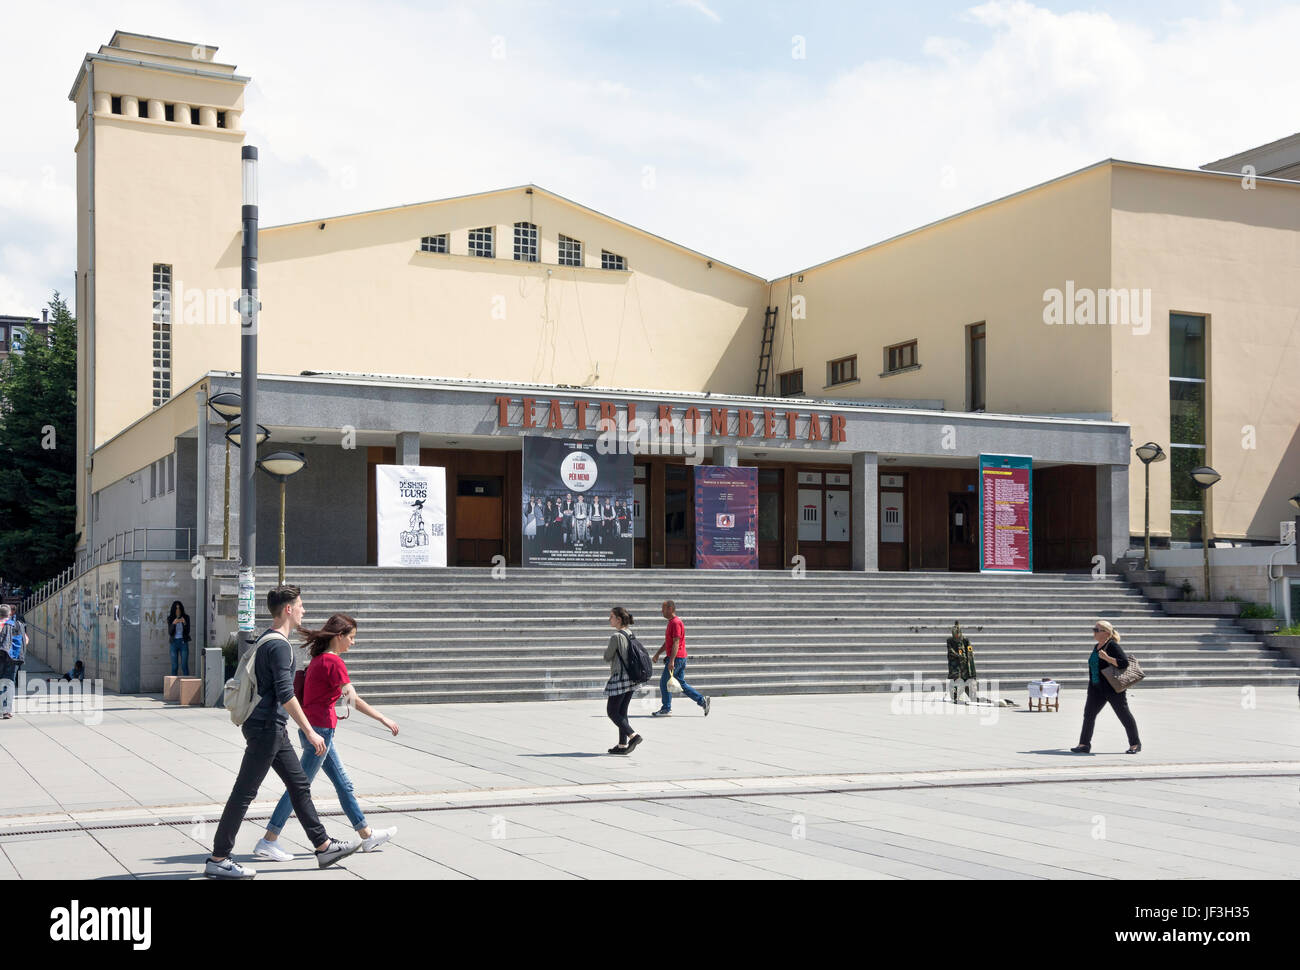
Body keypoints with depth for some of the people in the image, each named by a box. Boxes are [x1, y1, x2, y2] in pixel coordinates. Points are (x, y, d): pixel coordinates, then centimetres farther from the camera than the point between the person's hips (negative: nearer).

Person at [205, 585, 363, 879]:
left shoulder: (267, 641, 15)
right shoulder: (279, 645, -17)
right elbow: (285, 694, -23)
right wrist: (310, 732, -21)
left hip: (273, 729, 11)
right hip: (266, 728, -11)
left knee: (299, 786, 13)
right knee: (244, 793, -5)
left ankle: (324, 846, 20)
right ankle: (217, 860, 0)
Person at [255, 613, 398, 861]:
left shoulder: (318, 659, 11)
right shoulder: (334, 662, -16)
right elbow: (354, 700, -20)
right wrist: (383, 719, -18)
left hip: (313, 728, 10)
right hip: (320, 729, -10)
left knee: (343, 784, 15)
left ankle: (367, 836, 23)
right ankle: (268, 842, 1)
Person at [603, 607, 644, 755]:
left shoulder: (616, 636, -16)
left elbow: (607, 658, -8)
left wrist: (606, 650, 10)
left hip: (619, 678, -8)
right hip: (631, 678, 8)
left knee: (612, 712, 0)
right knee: (622, 712, 13)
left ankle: (633, 735, -13)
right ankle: (622, 745, 13)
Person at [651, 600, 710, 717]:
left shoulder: (676, 623, -15)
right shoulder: (671, 622, 18)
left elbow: (676, 643, -22)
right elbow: (667, 643, 27)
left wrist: (671, 661, -26)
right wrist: (657, 654, 25)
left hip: (676, 658, -10)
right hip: (680, 658, 10)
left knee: (664, 683, -3)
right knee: (681, 684, 11)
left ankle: (666, 709, 4)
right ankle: (703, 701, 9)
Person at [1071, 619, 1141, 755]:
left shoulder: (1112, 646, -13)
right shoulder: (1096, 647, 12)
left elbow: (1124, 663, -22)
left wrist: (1107, 658, -28)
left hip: (1113, 688, -8)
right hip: (1097, 688, 8)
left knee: (1124, 714, 3)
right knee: (1088, 713, -1)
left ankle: (1135, 744, 15)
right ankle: (1084, 744, 0)